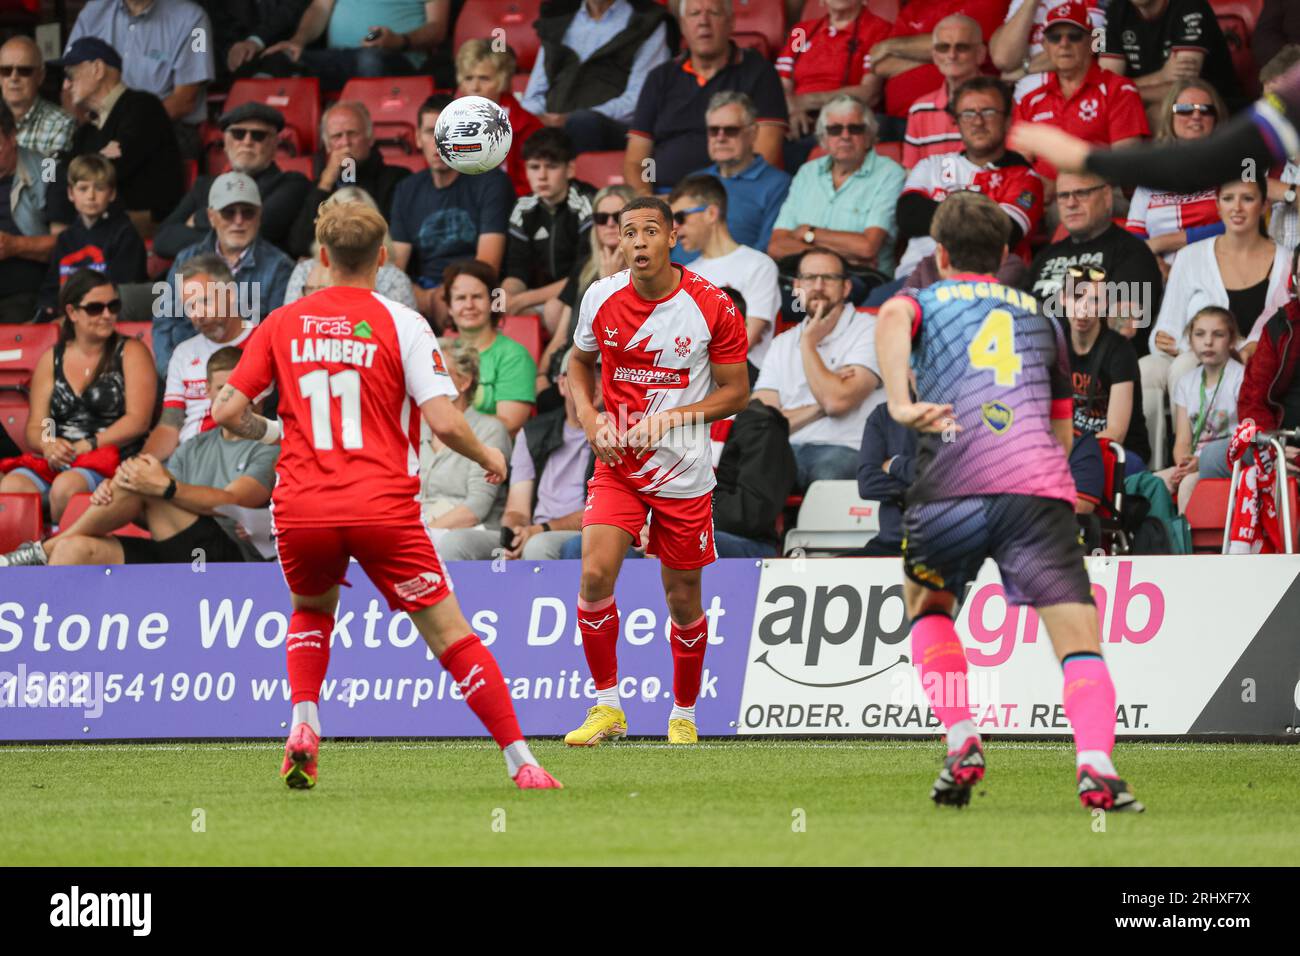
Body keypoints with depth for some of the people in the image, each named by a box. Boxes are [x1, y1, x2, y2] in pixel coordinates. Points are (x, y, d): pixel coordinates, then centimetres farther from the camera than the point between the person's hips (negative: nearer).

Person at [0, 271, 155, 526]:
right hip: (55, 460, 4)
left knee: (66, 487, -37)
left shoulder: (131, 353, 8)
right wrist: (49, 445, -10)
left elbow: (138, 420, -4)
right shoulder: (51, 359, 19)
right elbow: (35, 426, 15)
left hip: (112, 459, -3)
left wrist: (87, 446, -13)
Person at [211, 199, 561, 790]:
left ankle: (303, 724, 8)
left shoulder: (281, 324, 7)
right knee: (449, 635, 1)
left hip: (302, 510, 3)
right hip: (383, 508, -3)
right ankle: (521, 763, -5)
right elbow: (443, 422, -9)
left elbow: (227, 411, 5)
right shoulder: (400, 324, -1)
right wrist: (488, 458, 10)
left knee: (311, 612, 30)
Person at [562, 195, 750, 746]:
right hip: (617, 466, 1)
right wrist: (589, 418, -3)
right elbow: (580, 364, 16)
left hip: (684, 473, -1)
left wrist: (671, 418, -18)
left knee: (683, 599, 7)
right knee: (595, 573, -18)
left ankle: (684, 714, 28)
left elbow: (736, 392, -4)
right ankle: (607, 708, -7)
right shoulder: (601, 298, -3)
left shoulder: (711, 306, -11)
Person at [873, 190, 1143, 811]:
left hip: (951, 482, -1)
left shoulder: (920, 302, 20)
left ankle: (961, 743, 11)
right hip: (1041, 488, 1)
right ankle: (1095, 764, -30)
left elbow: (891, 322, -7)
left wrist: (900, 404, -19)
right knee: (1080, 643, -5)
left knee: (927, 606, 27)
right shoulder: (1041, 319, 29)